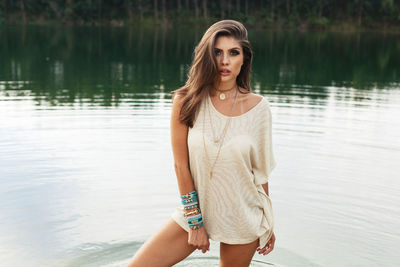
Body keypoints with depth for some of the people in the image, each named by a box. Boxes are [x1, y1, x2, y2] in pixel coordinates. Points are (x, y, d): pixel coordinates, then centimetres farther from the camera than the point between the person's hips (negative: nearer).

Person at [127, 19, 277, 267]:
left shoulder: (258, 106, -8)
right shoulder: (187, 102, -10)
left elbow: (260, 170, 0)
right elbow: (181, 165, -9)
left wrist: (268, 224, 6)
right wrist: (194, 222, -9)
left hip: (242, 218, 0)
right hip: (195, 209, 0)